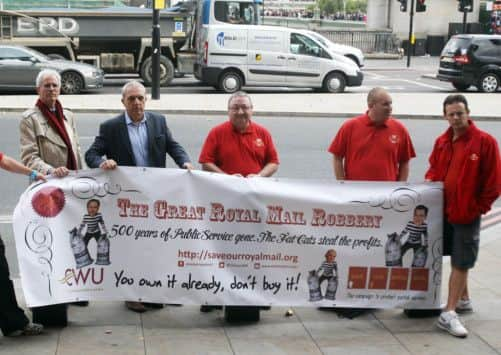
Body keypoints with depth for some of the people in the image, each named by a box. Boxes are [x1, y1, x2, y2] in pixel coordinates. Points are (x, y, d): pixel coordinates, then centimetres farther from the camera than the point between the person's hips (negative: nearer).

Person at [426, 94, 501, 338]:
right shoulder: (441, 142, 6)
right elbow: (434, 169, 20)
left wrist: (479, 207, -8)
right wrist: (429, 180, -1)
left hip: (467, 214, -5)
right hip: (443, 211, 5)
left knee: (460, 264, -1)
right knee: (458, 260, 17)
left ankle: (449, 314, 0)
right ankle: (463, 300, 33)